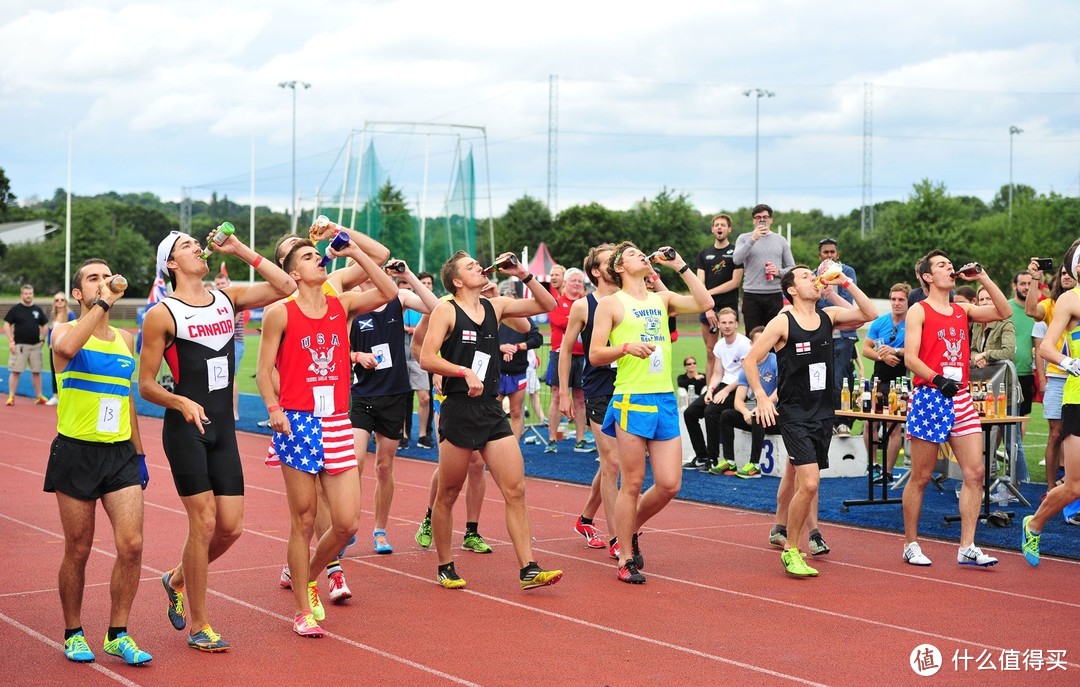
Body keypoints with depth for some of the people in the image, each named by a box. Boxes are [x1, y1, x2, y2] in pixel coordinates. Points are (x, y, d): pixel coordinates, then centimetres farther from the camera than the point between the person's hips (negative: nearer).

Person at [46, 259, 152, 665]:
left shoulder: (125, 339, 13)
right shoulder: (66, 330, -2)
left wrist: (139, 452, 18)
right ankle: (73, 634, 21)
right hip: (76, 451, -4)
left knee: (131, 544, -7)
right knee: (78, 551, 4)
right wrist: (102, 304, -23)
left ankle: (117, 635, 7)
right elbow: (65, 347, -30)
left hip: (120, 453, 4)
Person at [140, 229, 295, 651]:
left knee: (231, 527, 4)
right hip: (185, 427, -6)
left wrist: (239, 250, 1)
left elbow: (286, 287, 4)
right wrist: (182, 403, -23)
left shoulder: (227, 298, 10)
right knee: (204, 522, -7)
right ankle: (198, 626, 6)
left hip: (223, 427, 6)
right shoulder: (162, 315, -5)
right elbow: (145, 385, -5)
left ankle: (177, 580, 31)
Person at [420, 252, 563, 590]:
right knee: (448, 495, 5)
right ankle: (445, 567, 20)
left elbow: (547, 305, 17)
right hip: (458, 409, -5)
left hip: (492, 410, 5)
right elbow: (427, 359, -11)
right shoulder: (446, 311, -3)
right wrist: (465, 372, -20)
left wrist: (523, 275, 6)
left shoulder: (495, 306, 13)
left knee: (516, 490, -3)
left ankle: (528, 569, -4)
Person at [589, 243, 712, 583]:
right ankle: (626, 560, 10)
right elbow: (594, 355, -2)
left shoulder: (662, 299, 17)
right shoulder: (611, 303, 3)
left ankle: (632, 529, 26)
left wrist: (680, 265, 4)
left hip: (665, 400, 5)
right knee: (632, 484, -1)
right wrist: (627, 347, -19)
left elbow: (704, 303, 2)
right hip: (632, 401, -5)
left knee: (669, 484, 1)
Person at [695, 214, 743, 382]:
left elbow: (736, 281, -4)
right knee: (710, 353, 4)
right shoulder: (704, 254, 13)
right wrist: (707, 308, -8)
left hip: (729, 307, -3)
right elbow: (699, 284, 5)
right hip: (707, 308, 3)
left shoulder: (735, 252, 3)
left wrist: (710, 292, -6)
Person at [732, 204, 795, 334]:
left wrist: (779, 271, -9)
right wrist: (753, 239, -18)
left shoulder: (781, 240, 12)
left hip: (775, 295, 1)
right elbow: (737, 260, -11)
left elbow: (791, 268, 13)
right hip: (751, 295, -1)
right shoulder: (744, 239, 7)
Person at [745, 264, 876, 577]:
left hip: (823, 411, 6)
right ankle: (791, 551, -3)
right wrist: (761, 397, -13)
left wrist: (846, 283, -3)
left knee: (801, 478, 9)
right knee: (809, 483, -16)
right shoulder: (782, 322, -6)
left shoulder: (828, 316, 9)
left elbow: (870, 314, 2)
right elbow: (750, 360, -4)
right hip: (793, 413, -6)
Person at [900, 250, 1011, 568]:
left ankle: (967, 548, 0)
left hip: (960, 398, 6)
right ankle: (911, 545, 13)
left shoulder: (963, 311, 17)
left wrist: (983, 278, 9)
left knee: (975, 472, -3)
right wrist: (938, 380, -23)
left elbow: (1004, 312, 12)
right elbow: (910, 358, -10)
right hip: (929, 398, -6)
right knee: (921, 476, 1)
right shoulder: (919, 311, -1)